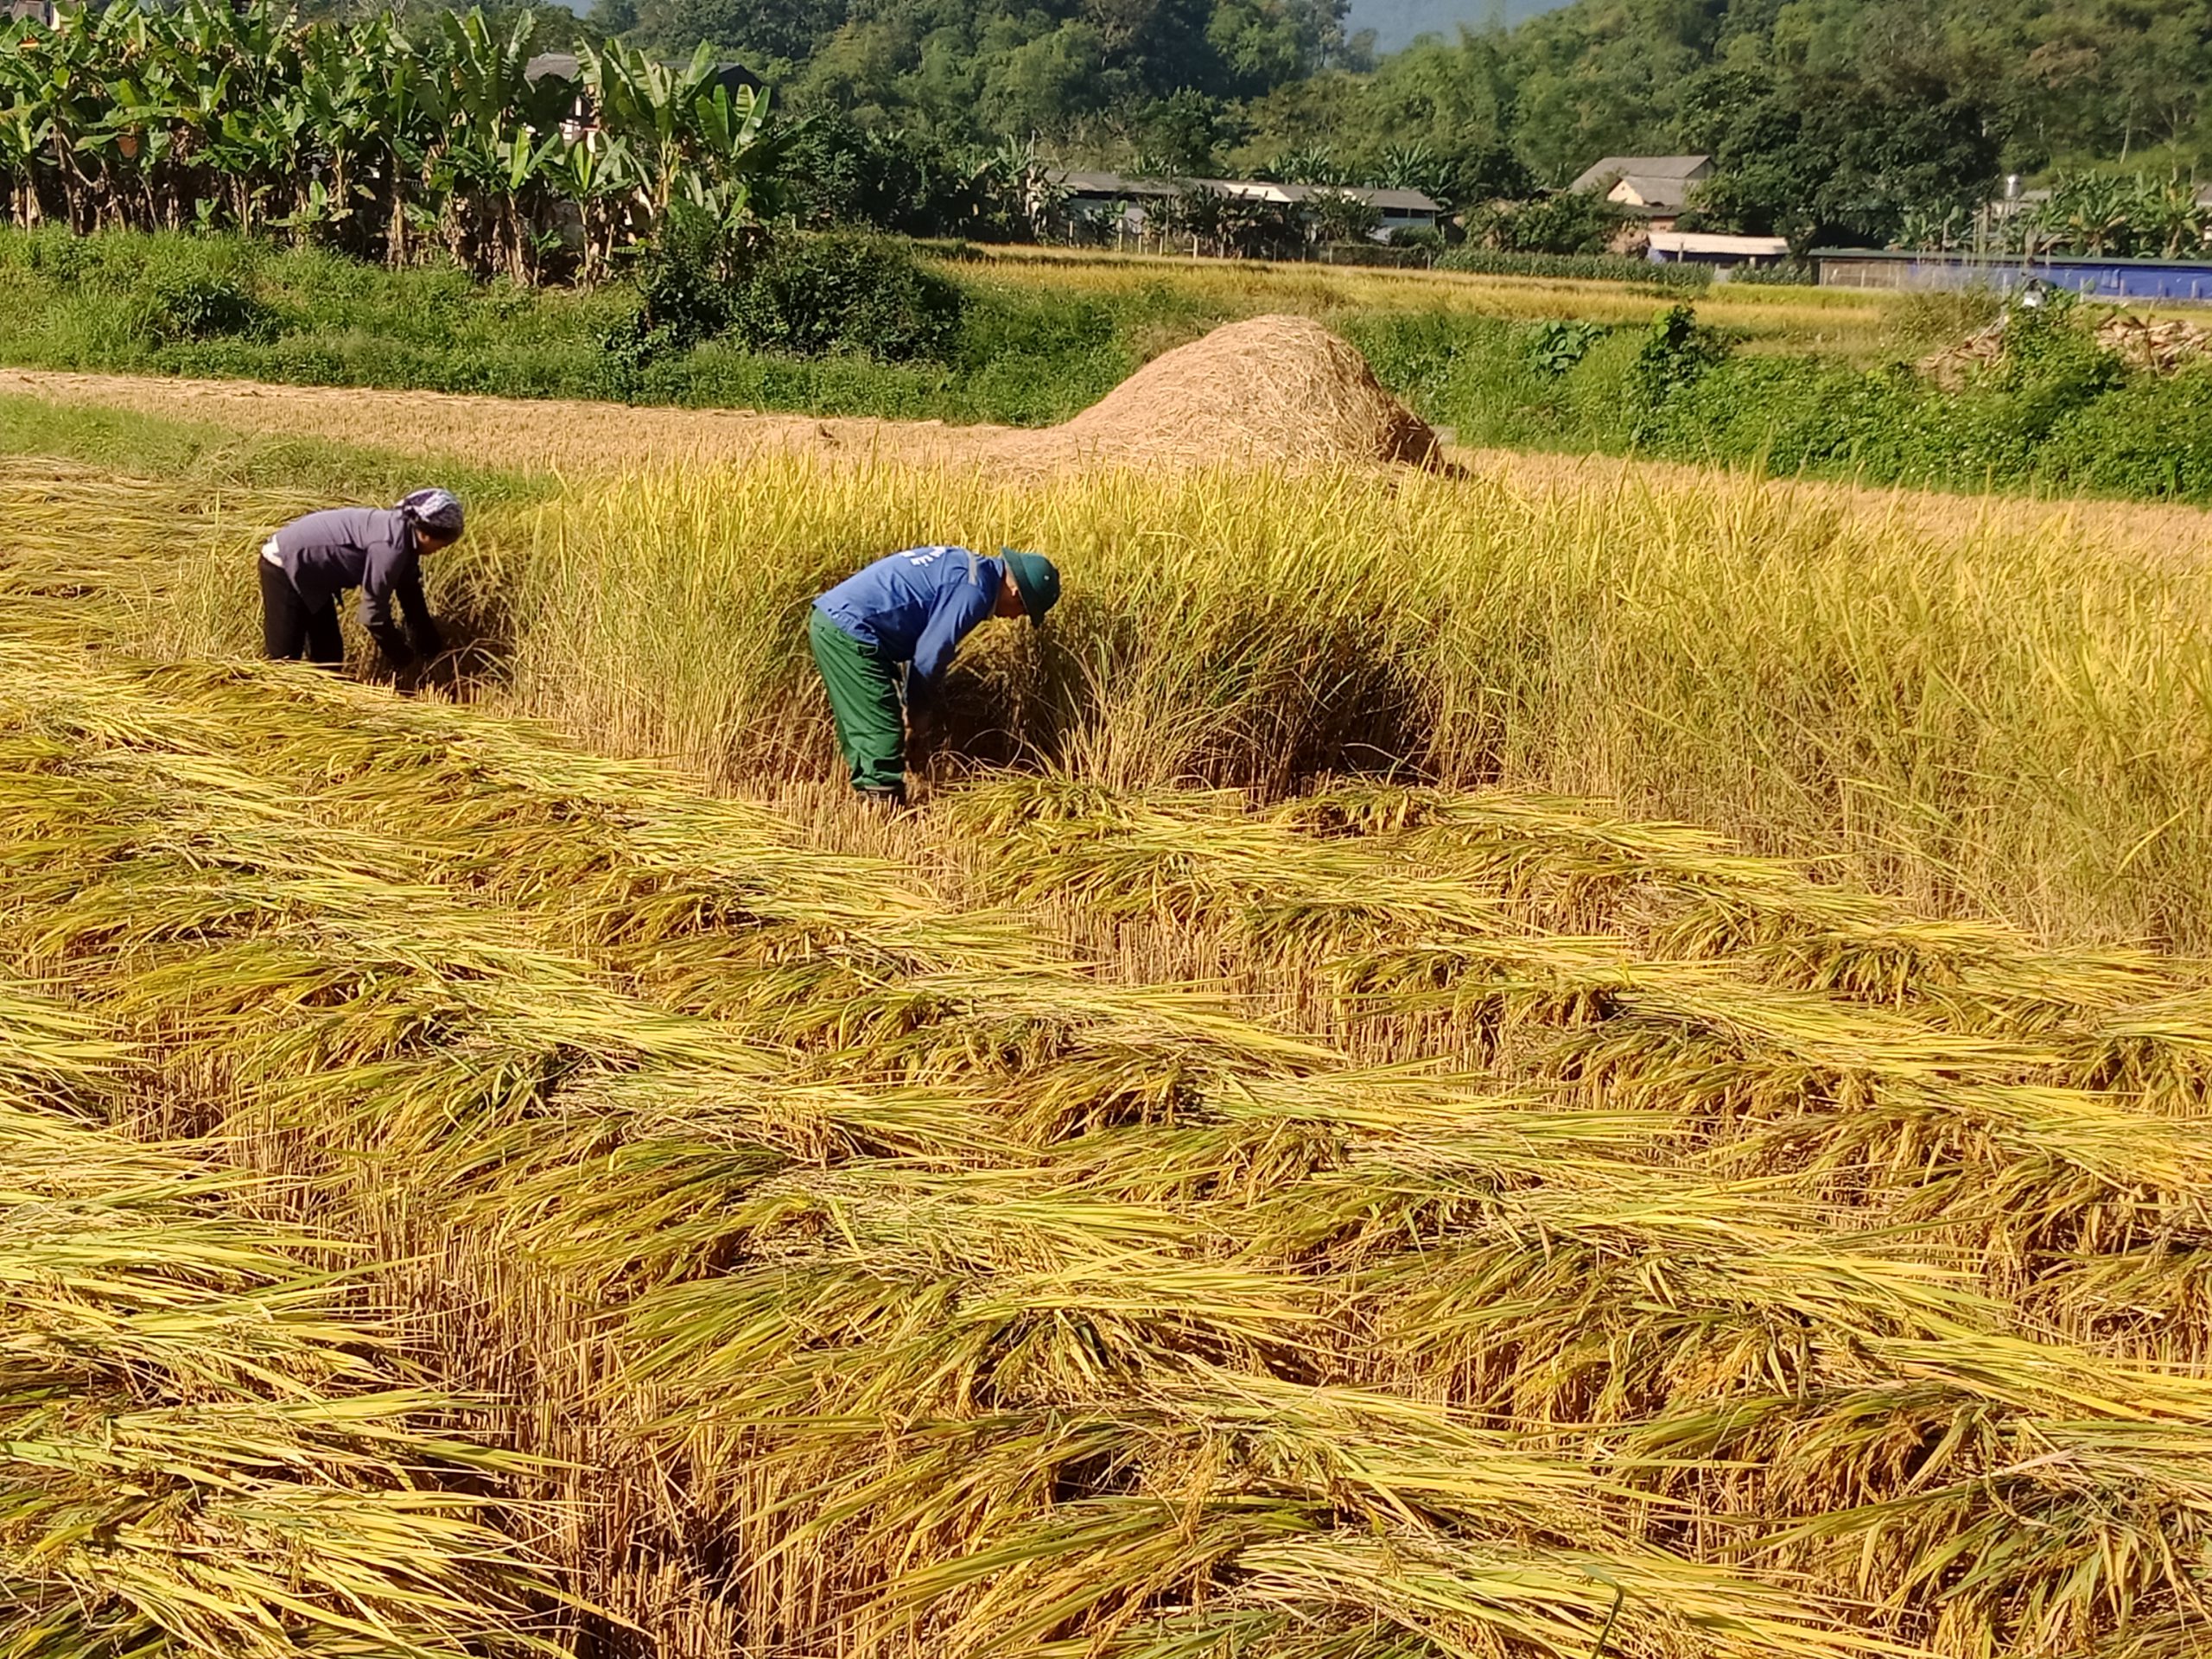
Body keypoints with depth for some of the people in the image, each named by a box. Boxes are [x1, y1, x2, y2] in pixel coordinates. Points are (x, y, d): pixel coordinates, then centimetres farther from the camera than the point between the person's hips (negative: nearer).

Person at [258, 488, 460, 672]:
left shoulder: (406, 535, 1)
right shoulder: (391, 546, -29)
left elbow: (411, 597, 15)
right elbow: (374, 613, -23)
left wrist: (432, 648, 20)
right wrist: (401, 657, -10)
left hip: (309, 571, 10)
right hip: (285, 565, -10)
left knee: (328, 656, 15)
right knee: (282, 659, -7)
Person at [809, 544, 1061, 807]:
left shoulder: (967, 566, 17)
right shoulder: (974, 591, -14)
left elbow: (922, 645, 21)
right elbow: (929, 657, -13)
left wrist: (918, 715, 19)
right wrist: (920, 716, 3)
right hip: (850, 631, -11)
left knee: (861, 735, 15)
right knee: (881, 737, -9)